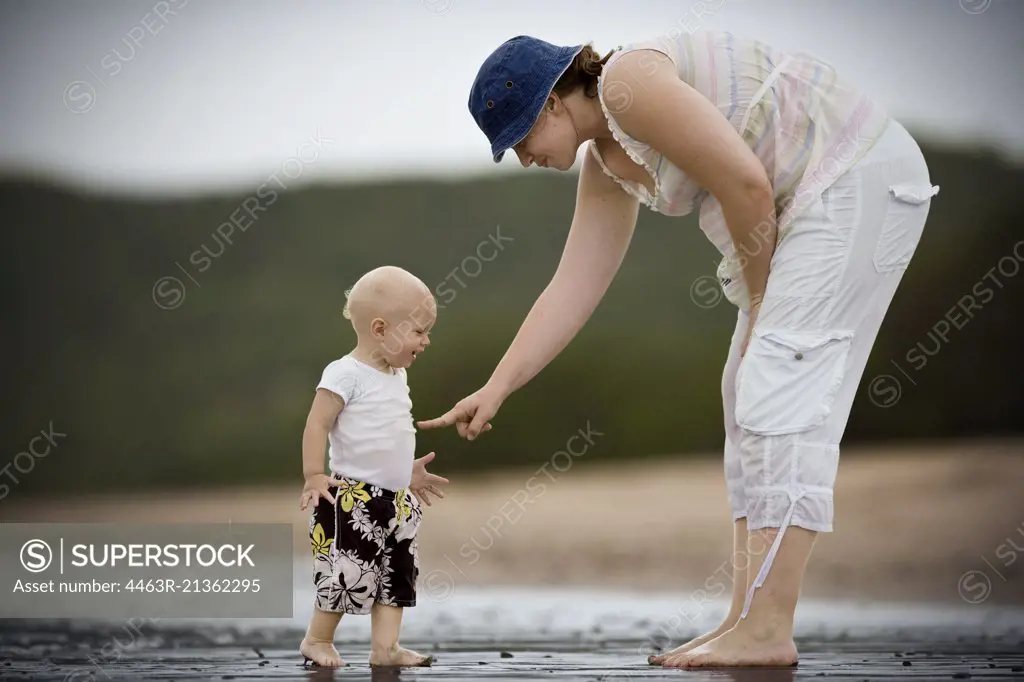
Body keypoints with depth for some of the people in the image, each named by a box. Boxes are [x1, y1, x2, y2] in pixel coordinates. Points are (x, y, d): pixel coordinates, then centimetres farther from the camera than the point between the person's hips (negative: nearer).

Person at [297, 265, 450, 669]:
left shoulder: (396, 377, 12)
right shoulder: (345, 374, -14)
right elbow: (317, 425, -16)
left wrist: (407, 471, 30)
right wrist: (314, 476, -21)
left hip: (396, 500, 9)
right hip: (353, 499, -9)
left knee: (398, 572, 9)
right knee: (348, 573, -7)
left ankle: (385, 646, 13)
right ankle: (317, 640, 10)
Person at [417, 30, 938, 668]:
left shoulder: (628, 82, -17)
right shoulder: (605, 166, 13)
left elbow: (746, 181, -21)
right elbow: (573, 289, 13)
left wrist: (758, 296, -7)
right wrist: (495, 390, 10)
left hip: (860, 178, -11)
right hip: (810, 202, 11)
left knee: (782, 385, -15)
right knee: (751, 395, 8)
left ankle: (769, 631, -16)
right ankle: (748, 622, 8)